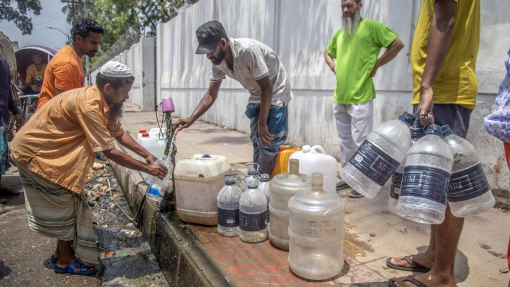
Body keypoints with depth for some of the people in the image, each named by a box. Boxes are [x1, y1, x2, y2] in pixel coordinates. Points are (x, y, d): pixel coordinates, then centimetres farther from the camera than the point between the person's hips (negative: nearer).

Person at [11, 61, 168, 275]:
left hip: (46, 150, 9)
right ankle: (65, 261, 15)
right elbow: (110, 152, -33)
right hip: (33, 151, -9)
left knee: (69, 200, 14)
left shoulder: (102, 102, -3)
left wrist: (146, 154, -4)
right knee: (64, 203, -1)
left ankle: (62, 251, 30)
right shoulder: (89, 105, -33)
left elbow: (119, 133, 4)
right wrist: (148, 169, -27)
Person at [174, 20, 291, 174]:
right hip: (256, 97, 7)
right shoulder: (218, 61, -7)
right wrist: (191, 119, -15)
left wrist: (262, 124, -22)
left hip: (275, 94, -7)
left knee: (268, 143, -12)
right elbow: (211, 94, -2)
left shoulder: (248, 50, -31)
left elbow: (267, 88, -26)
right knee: (256, 143, 9)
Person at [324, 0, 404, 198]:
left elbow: (397, 44, -8)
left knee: (360, 141, -2)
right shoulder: (339, 34, 15)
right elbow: (328, 53, 32)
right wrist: (334, 67, 13)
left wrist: (375, 65, -9)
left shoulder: (371, 26, -4)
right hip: (339, 98, 7)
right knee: (345, 140, 14)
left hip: (360, 98, -7)